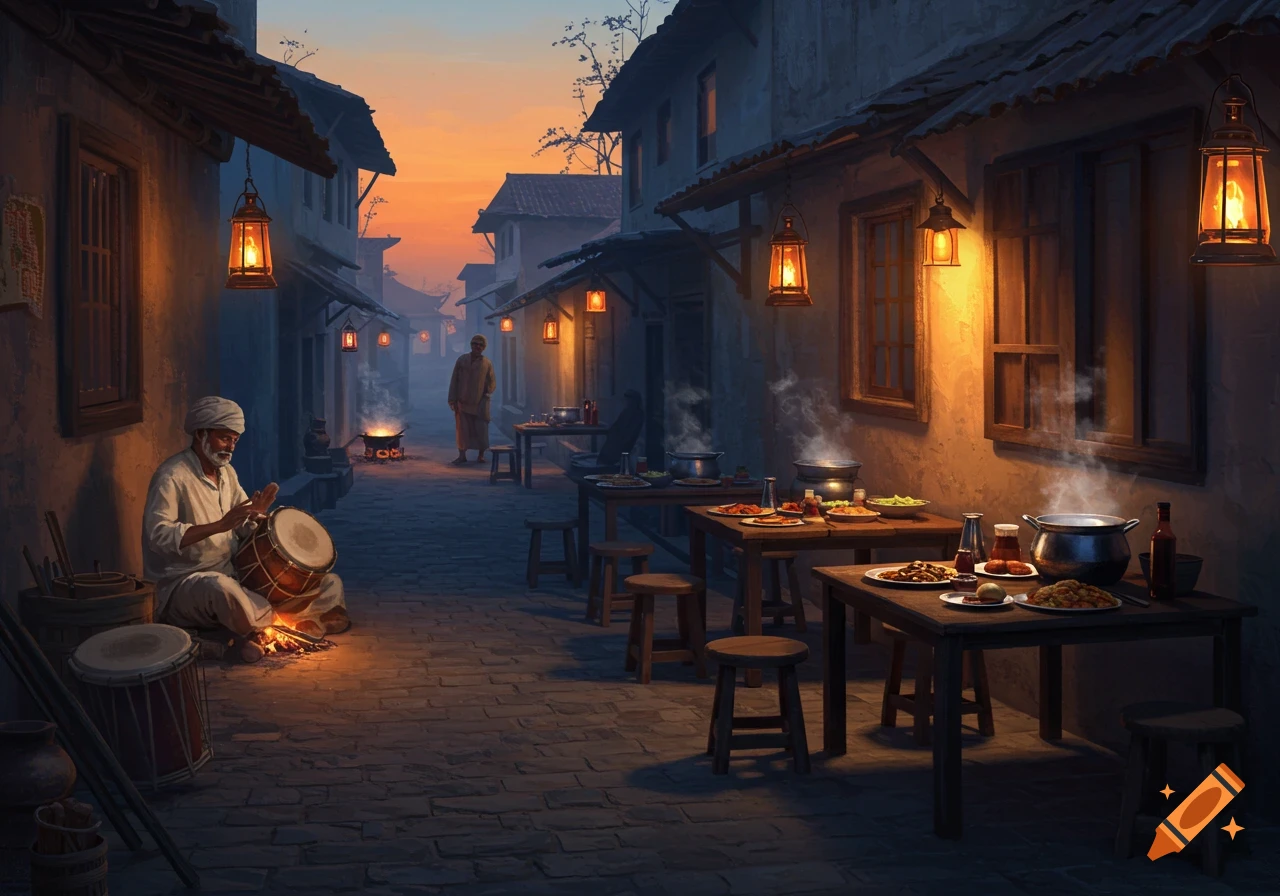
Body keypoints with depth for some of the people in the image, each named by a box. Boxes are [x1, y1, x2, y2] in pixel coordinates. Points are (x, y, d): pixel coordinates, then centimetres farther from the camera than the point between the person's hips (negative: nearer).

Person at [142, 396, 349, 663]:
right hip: (184, 583, -8)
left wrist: (257, 513, -10)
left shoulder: (227, 473, 12)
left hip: (235, 575, 8)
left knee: (329, 583, -1)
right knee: (220, 587, -45)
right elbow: (159, 536, -25)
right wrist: (221, 525, -31)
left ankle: (259, 632, -17)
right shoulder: (172, 476, -13)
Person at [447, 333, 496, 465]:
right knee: (462, 429, 2)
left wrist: (486, 395, -5)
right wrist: (452, 399, -3)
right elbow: (454, 380, 3)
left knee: (481, 429, -1)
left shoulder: (487, 363, 3)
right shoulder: (462, 360, 4)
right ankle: (462, 455, 9)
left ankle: (481, 455, 11)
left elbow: (492, 383, 9)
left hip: (479, 403, 0)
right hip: (463, 402, 1)